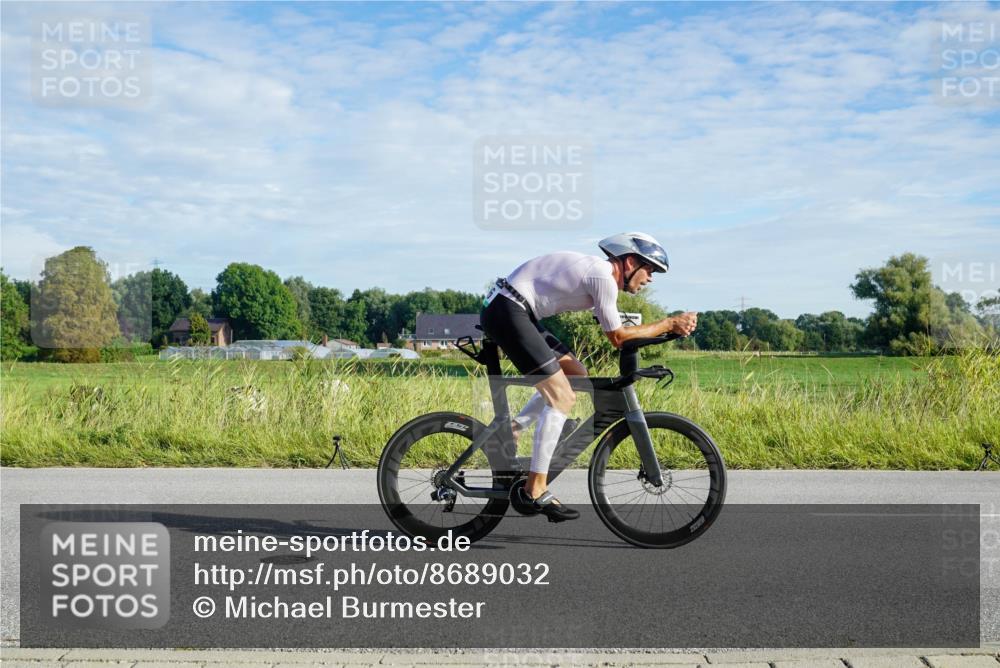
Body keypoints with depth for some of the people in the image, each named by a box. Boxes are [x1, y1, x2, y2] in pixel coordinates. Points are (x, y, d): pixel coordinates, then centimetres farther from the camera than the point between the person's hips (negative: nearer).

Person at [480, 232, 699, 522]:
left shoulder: (598, 270, 17)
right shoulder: (603, 277, -13)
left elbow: (616, 332, 20)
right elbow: (618, 337, -8)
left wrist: (670, 326, 11)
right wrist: (669, 323, -2)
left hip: (513, 312, 10)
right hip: (507, 312, -10)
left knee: (576, 374, 14)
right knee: (562, 397, -11)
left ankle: (511, 431, 13)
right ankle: (535, 489, -8)